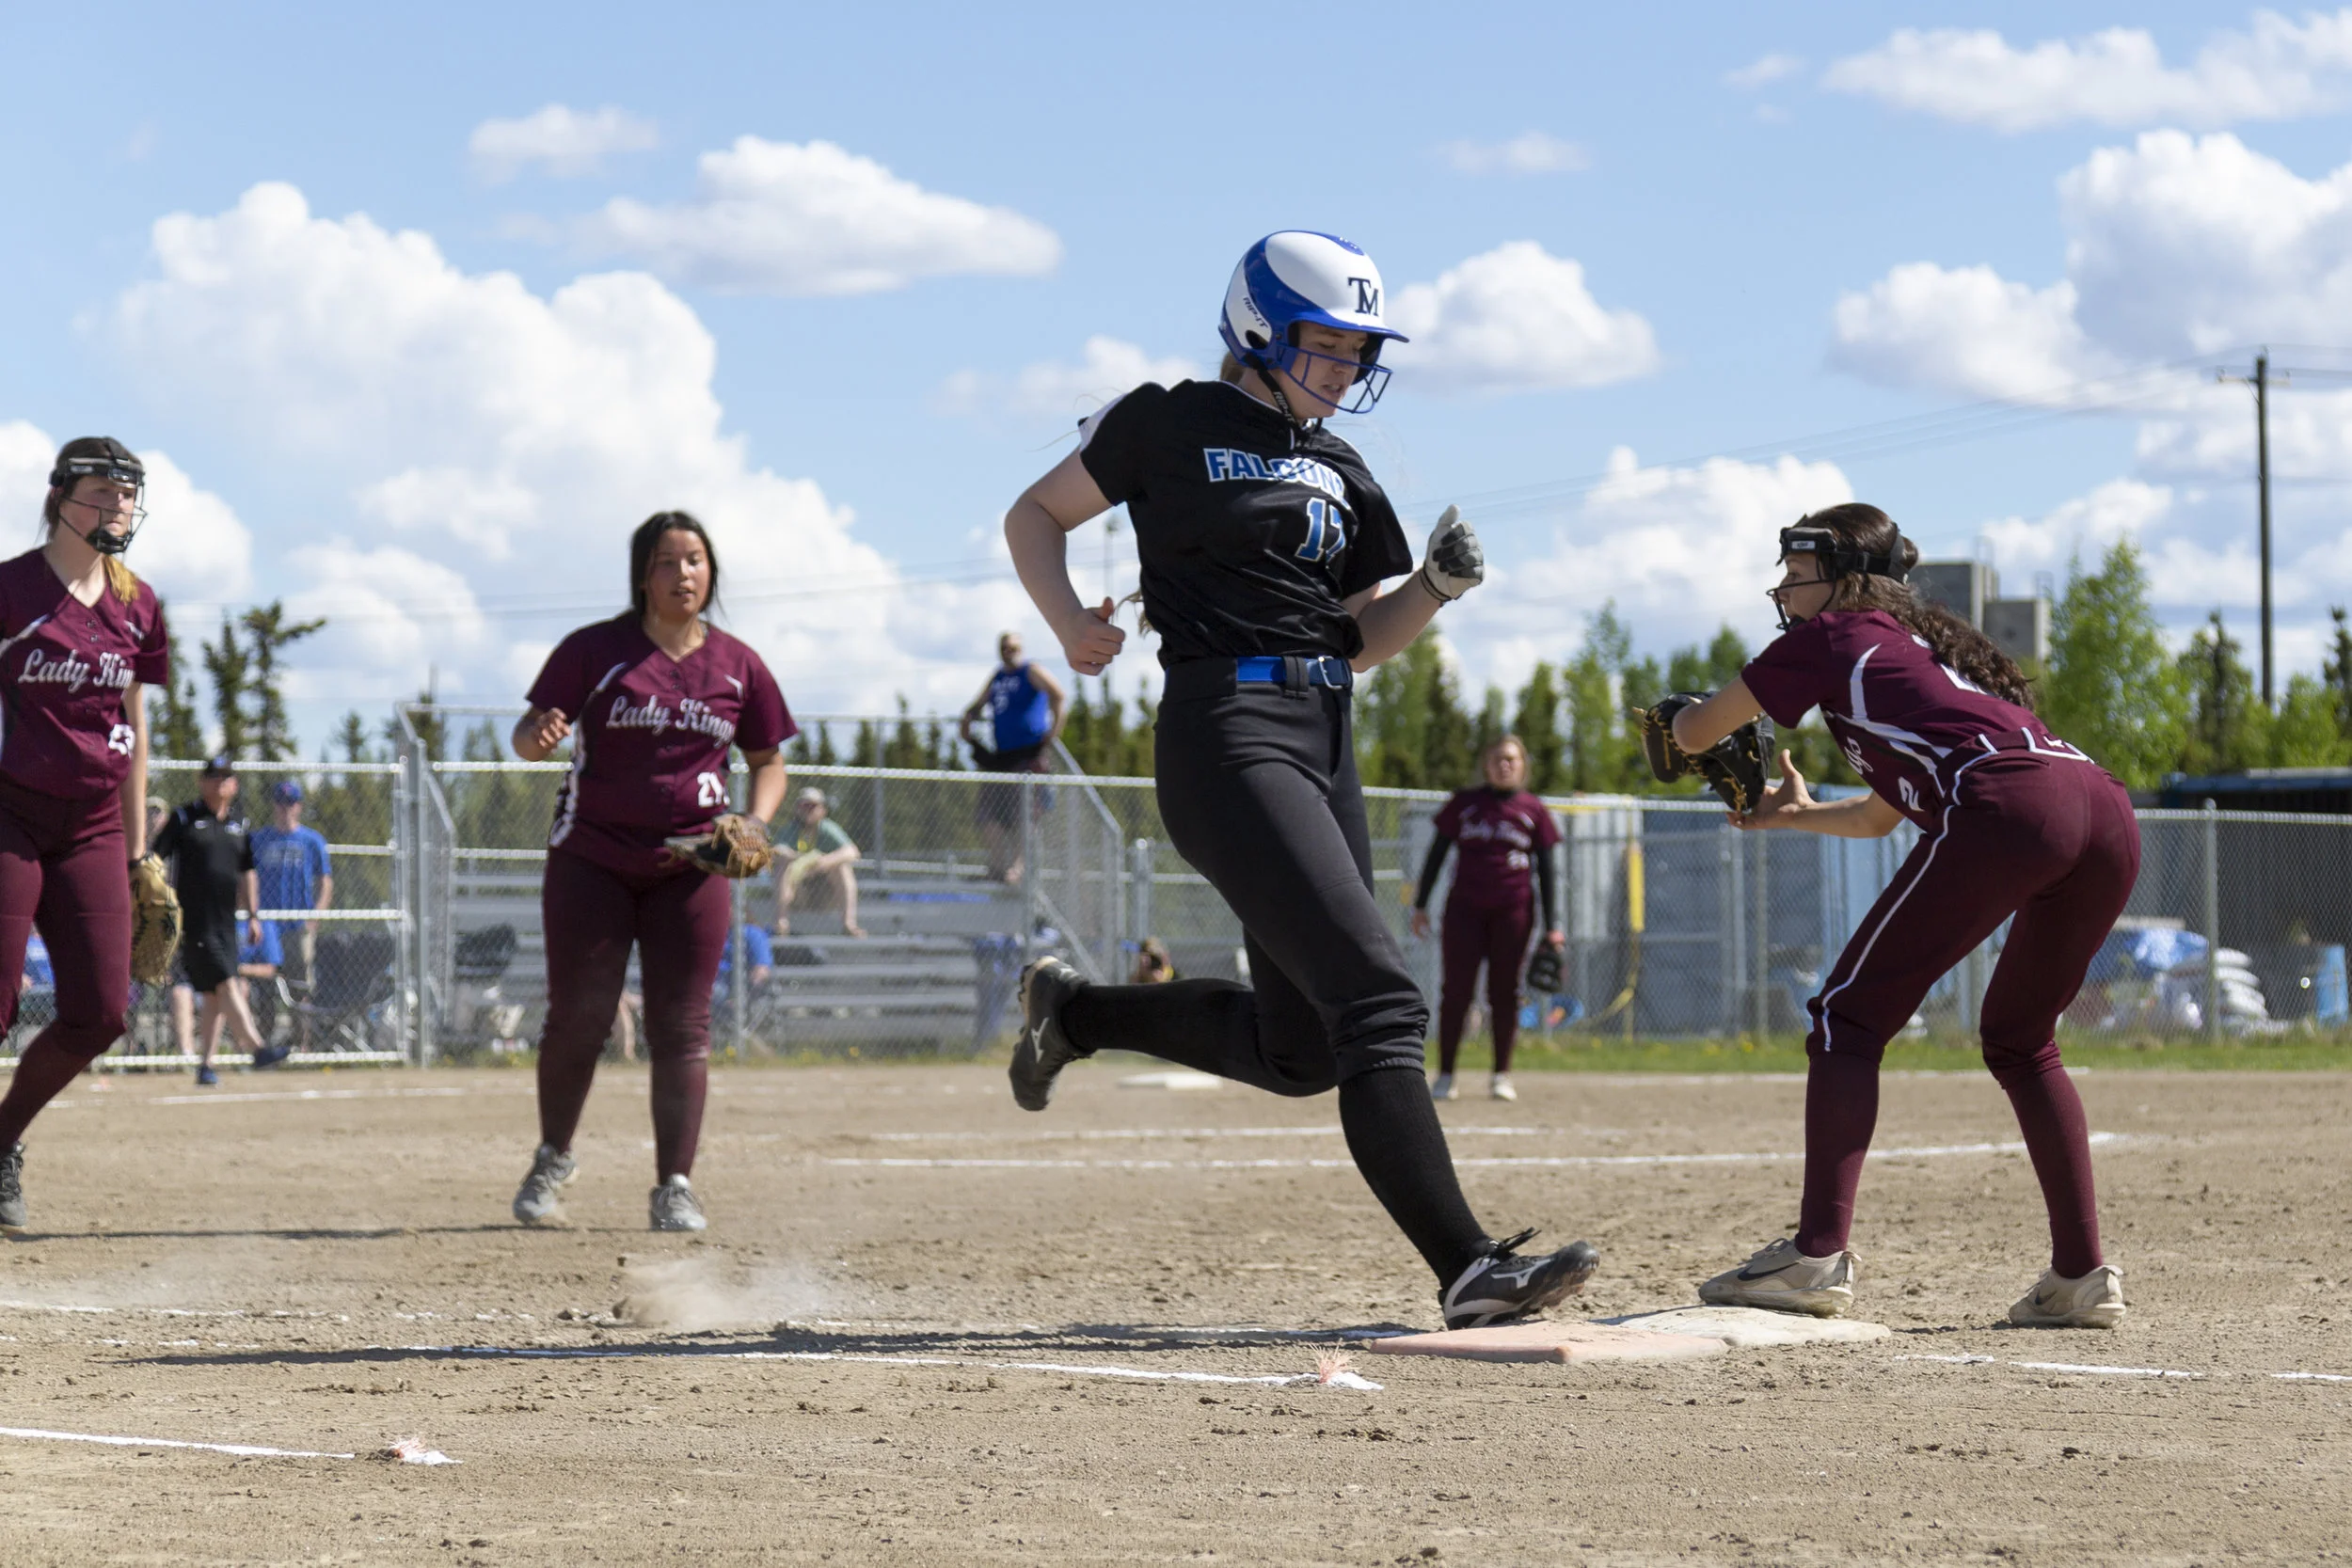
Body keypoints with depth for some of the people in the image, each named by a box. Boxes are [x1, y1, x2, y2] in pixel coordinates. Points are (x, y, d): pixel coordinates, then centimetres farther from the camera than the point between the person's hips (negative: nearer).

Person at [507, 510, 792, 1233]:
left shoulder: (738, 666, 5)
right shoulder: (595, 650, -3)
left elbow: (769, 763, 15)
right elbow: (529, 736, -4)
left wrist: (754, 823, -4)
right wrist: (539, 735, -28)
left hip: (691, 865, 2)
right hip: (591, 859, -2)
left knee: (682, 1028, -2)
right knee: (577, 1019, -1)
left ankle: (674, 1187, 2)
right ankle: (553, 1158, 21)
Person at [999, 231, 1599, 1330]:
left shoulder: (1337, 473, 18)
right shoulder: (1171, 423, 0)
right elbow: (1033, 517, 6)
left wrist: (1436, 588, 0)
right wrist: (1069, 622, -11)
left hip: (1326, 742, 8)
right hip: (1228, 733, -8)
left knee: (1296, 1047, 14)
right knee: (1375, 999, -20)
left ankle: (1076, 1011, 36)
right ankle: (1466, 1271, -25)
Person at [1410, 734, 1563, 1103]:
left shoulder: (1534, 811, 7)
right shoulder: (1464, 804, 7)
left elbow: (1546, 871, 7)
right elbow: (1436, 854, 10)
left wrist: (1552, 926, 2)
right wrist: (1420, 904, 5)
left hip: (1514, 909, 0)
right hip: (1465, 907, 0)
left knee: (1505, 991, 2)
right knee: (1456, 989, -5)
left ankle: (1501, 1075, 10)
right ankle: (1444, 1074, 0)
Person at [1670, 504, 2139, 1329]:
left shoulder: (1831, 637, 17)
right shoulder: (1926, 645, 38)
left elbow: (1694, 732, 25)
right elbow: (1879, 818, 47)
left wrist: (1683, 720, 45)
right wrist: (1798, 813, 48)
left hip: (2005, 810, -8)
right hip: (2108, 810, 8)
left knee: (1849, 1016, 1)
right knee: (2019, 1041, 24)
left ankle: (1818, 1254, -11)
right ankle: (2081, 1277, 14)